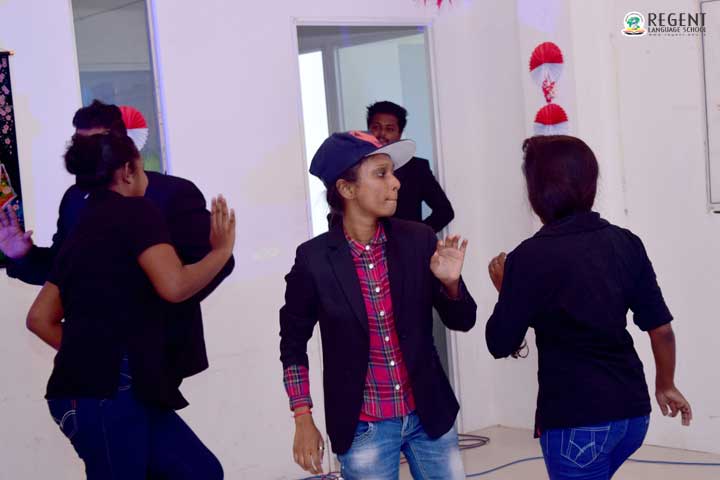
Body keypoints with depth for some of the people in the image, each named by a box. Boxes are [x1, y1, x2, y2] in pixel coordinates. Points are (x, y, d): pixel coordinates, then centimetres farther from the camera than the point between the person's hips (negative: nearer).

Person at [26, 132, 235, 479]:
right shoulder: (135, 212, -4)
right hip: (107, 390, -9)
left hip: (85, 388, 9)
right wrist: (222, 250, -2)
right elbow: (175, 286, -18)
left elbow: (39, 318, 18)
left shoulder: (80, 230, 19)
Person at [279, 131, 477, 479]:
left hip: (429, 415, 2)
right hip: (362, 428, -2)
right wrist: (303, 421, -2)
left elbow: (462, 321, 2)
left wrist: (450, 282, -18)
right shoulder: (314, 259, -10)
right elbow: (294, 344, 2)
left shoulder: (419, 241, -5)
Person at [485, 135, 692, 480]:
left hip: (576, 417, -6)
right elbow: (661, 328, 5)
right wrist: (666, 385, 21)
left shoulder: (531, 257, -14)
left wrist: (505, 288, 9)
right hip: (632, 408, 6)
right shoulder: (625, 242, 1)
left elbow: (501, 344, -8)